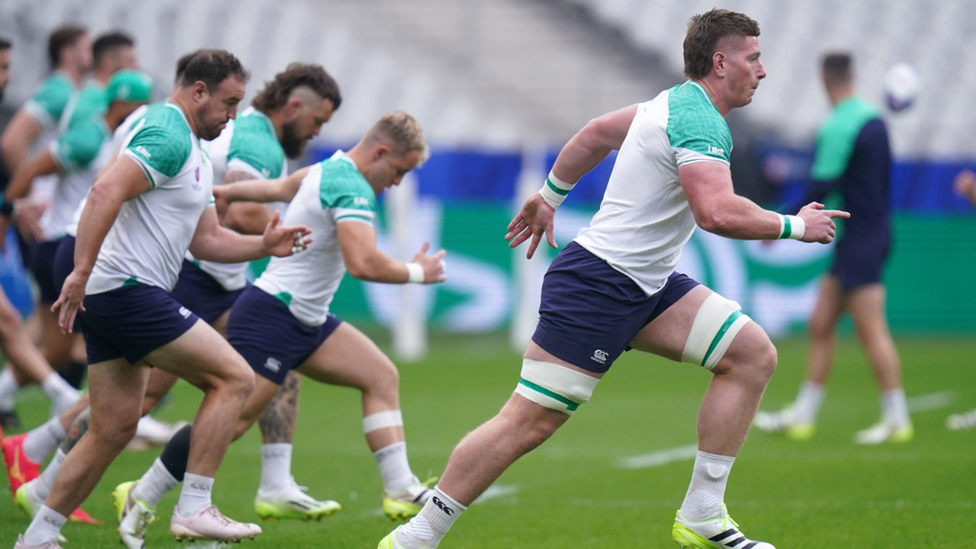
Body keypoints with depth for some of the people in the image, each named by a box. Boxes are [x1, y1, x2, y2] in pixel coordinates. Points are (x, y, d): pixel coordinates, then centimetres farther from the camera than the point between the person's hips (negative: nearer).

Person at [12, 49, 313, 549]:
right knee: (233, 377, -9)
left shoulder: (195, 154, 21)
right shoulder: (167, 138, -13)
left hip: (108, 300, 11)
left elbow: (205, 239, 24)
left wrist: (263, 245, 8)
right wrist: (81, 273, -30)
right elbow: (105, 192, -26)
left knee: (114, 430, 12)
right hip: (130, 292, -11)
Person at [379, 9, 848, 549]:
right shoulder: (698, 120, -18)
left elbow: (598, 131, 27)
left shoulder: (677, 102, 13)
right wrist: (794, 226, -17)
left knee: (753, 353, 0)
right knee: (529, 421, -10)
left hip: (645, 284, 10)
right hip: (598, 282, -10)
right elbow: (717, 213, -31)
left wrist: (549, 195, 36)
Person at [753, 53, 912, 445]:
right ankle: (802, 416, 13)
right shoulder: (874, 119, 11)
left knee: (871, 330, -6)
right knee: (820, 326, 10)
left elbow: (820, 188, -18)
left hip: (860, 239, -9)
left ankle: (897, 419, -3)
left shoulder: (838, 127, -16)